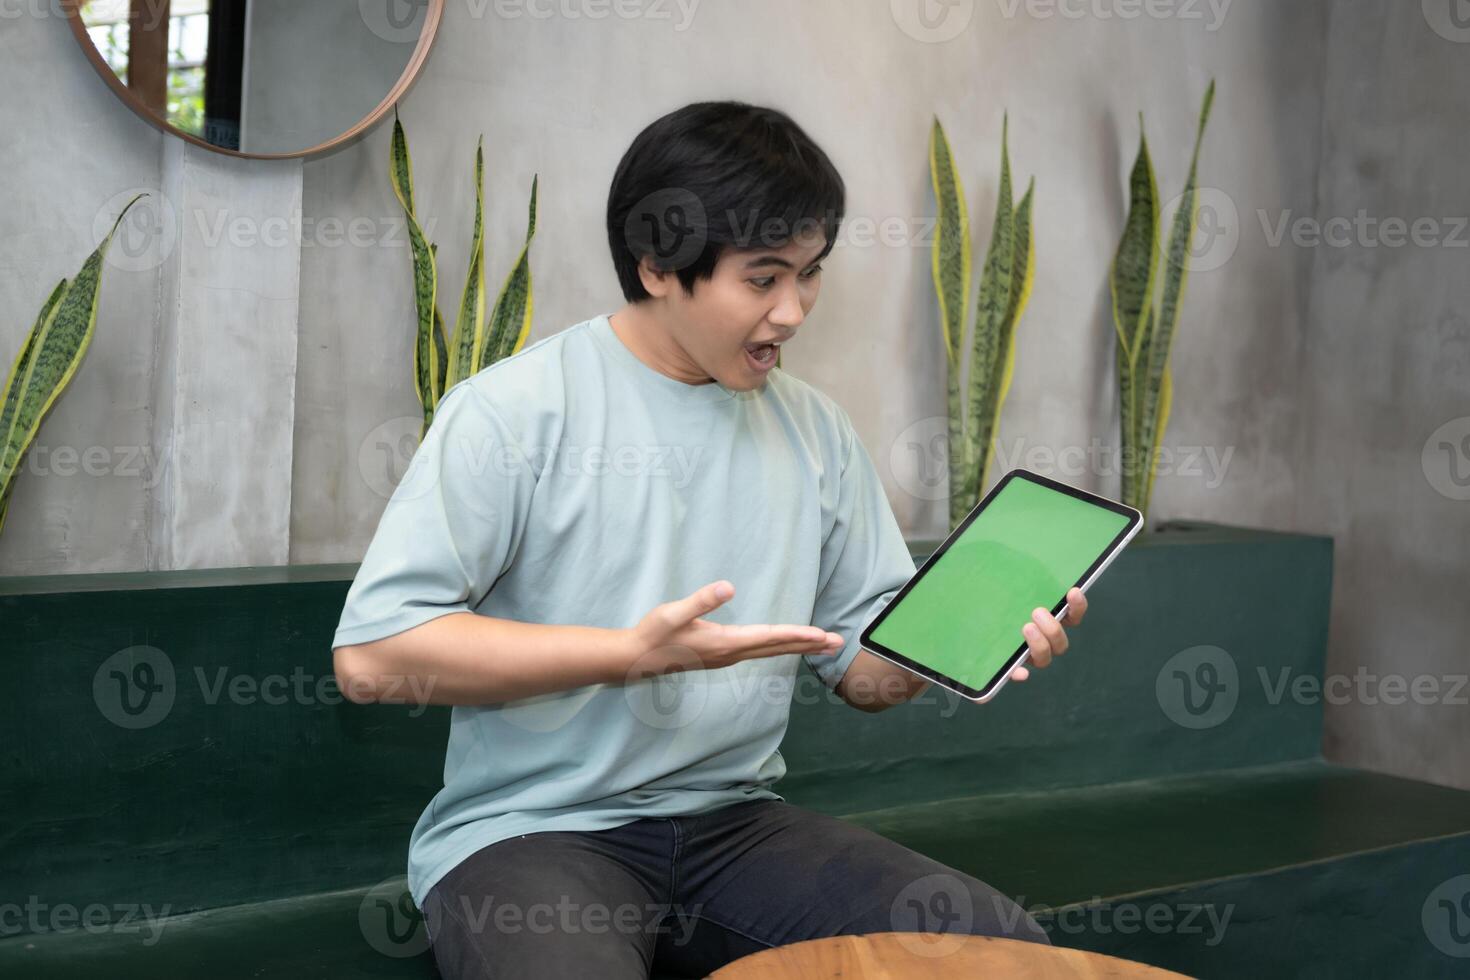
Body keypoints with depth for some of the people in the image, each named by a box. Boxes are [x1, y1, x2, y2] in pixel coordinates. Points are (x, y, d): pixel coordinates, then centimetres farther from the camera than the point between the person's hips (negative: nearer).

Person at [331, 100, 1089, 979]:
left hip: (735, 822, 5)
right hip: (533, 830, -4)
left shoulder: (816, 430, 8)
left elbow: (864, 669, 11)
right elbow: (371, 656, -14)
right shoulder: (515, 411, -9)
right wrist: (636, 652, -19)